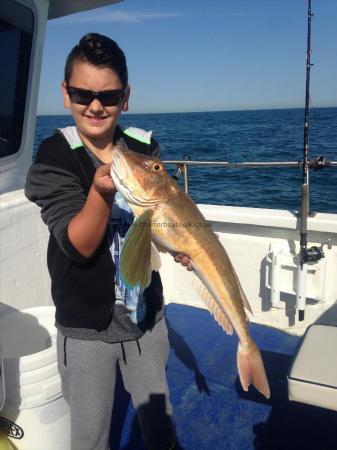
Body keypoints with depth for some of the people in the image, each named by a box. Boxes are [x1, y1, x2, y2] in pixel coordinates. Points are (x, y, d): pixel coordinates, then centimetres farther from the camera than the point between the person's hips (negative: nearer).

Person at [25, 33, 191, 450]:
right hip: (85, 326, -3)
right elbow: (79, 246, -22)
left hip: (147, 315, 4)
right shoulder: (54, 157, -14)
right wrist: (101, 189, -38)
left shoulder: (145, 148, -3)